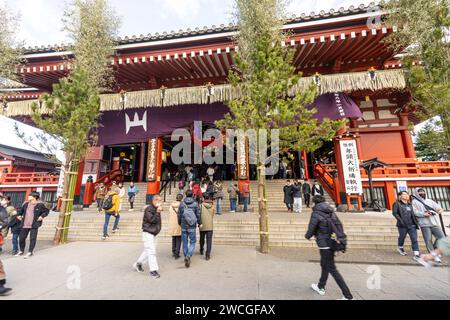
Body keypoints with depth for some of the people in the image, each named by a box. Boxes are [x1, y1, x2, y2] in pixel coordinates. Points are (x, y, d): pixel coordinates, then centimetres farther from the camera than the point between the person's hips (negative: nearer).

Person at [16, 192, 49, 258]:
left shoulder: (40, 205, -7)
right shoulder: (26, 204, 8)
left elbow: (47, 211, -1)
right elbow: (21, 211, 26)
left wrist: (42, 216, -15)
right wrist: (19, 215, 10)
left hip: (34, 225, -5)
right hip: (24, 225, 5)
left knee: (32, 238, -2)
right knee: (21, 238, 12)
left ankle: (30, 252, 12)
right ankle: (21, 251, 34)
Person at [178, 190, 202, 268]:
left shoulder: (182, 204, -1)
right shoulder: (195, 204, -7)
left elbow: (179, 215, 5)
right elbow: (198, 215, -3)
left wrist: (179, 223, 21)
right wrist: (199, 223, 12)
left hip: (183, 226, 3)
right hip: (192, 227, -2)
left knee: (185, 242, 15)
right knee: (192, 242, 7)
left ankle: (186, 257, 26)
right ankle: (188, 256, -12)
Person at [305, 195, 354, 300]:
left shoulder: (316, 214, -17)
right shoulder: (331, 211, 4)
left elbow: (311, 230, -14)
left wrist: (307, 236, 7)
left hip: (325, 245, -8)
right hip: (333, 243, 8)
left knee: (332, 269, 5)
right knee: (324, 265, 23)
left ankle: (348, 296, 7)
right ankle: (321, 287, 39)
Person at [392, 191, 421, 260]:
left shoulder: (410, 205, 16)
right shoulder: (397, 204, -1)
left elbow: (413, 214, 18)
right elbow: (395, 213, -10)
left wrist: (416, 222, 7)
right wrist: (400, 220, -19)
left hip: (412, 225, 4)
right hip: (402, 225, -4)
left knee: (414, 239, -3)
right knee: (402, 237, 11)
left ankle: (416, 255, -1)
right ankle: (400, 248, 35)